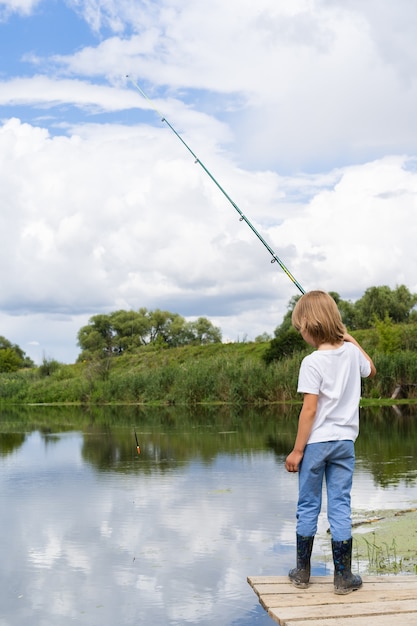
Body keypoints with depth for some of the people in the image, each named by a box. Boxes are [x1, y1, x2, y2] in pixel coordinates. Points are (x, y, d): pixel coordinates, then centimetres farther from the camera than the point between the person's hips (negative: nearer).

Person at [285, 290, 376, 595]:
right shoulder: (351, 352, 1)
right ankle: (344, 577, 10)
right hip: (345, 441, 4)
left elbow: (309, 410, -16)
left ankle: (302, 572, 21)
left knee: (307, 507, 10)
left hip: (316, 442, -4)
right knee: (340, 507, 7)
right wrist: (350, 338, 27)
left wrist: (297, 450, -10)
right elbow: (370, 369, 25)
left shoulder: (312, 362, -15)